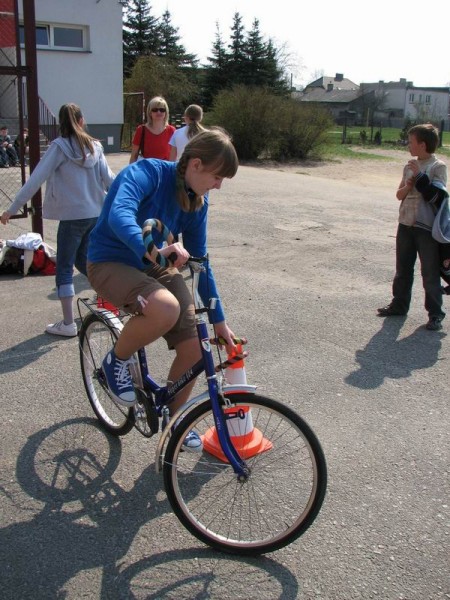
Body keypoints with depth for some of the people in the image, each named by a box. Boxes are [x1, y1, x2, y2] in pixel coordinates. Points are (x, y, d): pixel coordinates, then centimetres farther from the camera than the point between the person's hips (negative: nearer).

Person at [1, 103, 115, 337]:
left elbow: (36, 180, -13)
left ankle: (68, 324, 4)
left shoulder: (59, 146, -9)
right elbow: (109, 179, 6)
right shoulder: (95, 146, 4)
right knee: (83, 260, 23)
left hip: (72, 216, -5)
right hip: (96, 214, 5)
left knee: (64, 268, 4)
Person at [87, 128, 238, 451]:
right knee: (165, 309, -37)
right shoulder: (147, 173, -21)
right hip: (112, 263, -6)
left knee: (193, 350, -6)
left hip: (155, 266, 7)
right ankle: (117, 360, -6)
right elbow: (120, 215, -41)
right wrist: (152, 251, -60)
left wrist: (219, 320, 6)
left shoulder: (197, 201, -1)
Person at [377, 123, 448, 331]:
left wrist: (419, 175, -17)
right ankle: (399, 304, 29)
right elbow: (399, 194, 9)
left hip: (427, 228, -6)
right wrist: (409, 184, -10)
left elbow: (433, 195, -17)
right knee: (402, 269, 15)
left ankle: (435, 314, 8)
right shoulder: (410, 166, 9)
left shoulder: (438, 167, -8)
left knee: (430, 272, -1)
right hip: (406, 224, 6)